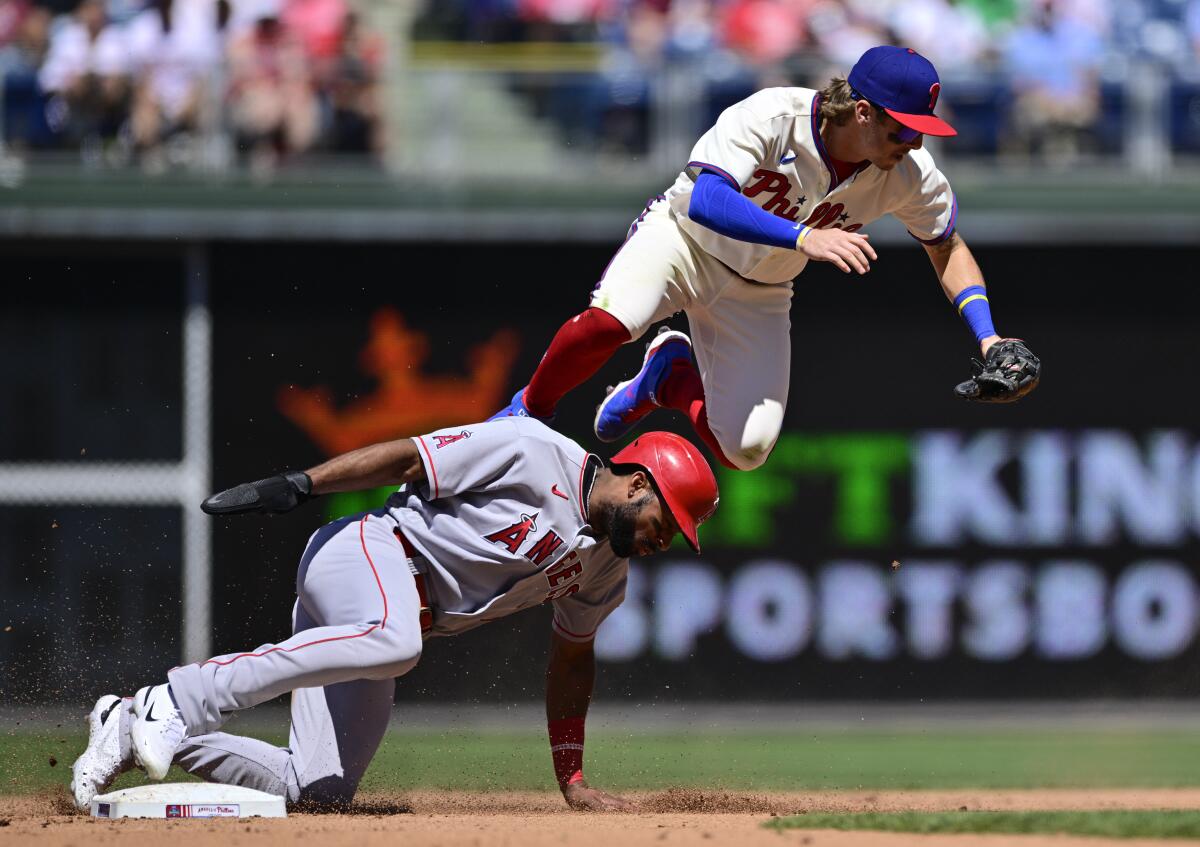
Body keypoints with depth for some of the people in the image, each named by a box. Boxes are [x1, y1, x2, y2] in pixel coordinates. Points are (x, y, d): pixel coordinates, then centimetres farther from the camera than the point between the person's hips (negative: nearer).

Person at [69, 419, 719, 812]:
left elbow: (572, 657, 26)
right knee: (391, 640, -43)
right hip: (364, 552, -8)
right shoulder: (534, 454, -10)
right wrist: (298, 485, -18)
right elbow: (406, 457, -10)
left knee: (320, 790, -8)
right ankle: (173, 702, -37)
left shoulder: (605, 571, 15)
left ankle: (133, 733, 2)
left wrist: (573, 782, 21)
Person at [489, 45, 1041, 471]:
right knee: (608, 322, -35)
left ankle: (671, 378, 24)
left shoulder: (908, 175, -17)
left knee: (744, 449, -8)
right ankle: (529, 413, -5)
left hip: (757, 296, 5)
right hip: (682, 239, -5)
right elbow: (707, 202, -45)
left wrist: (989, 342, -11)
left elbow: (948, 248, 1)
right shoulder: (772, 117, -32)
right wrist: (802, 237, -57)